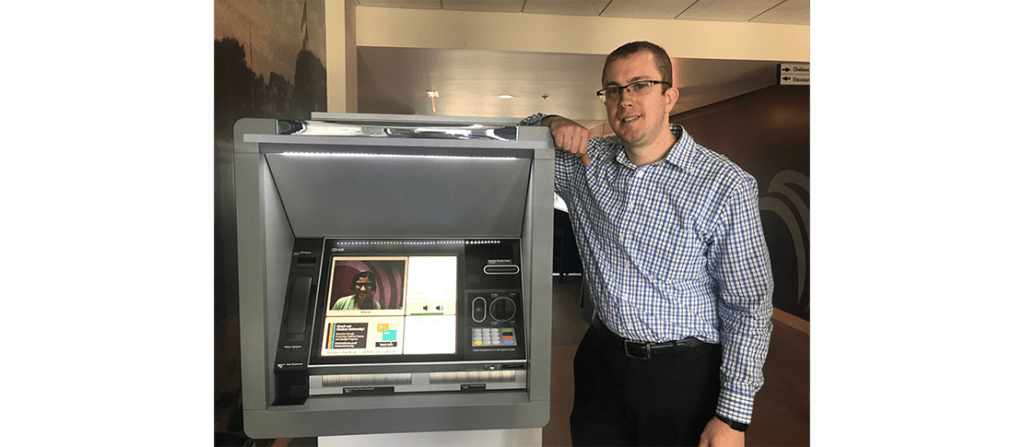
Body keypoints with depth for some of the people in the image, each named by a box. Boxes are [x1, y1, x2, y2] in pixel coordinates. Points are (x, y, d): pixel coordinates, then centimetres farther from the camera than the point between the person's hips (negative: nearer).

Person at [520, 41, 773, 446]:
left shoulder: (727, 187, -12)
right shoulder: (586, 162, 0)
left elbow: (748, 307, -10)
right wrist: (553, 123, -9)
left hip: (684, 375, -3)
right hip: (601, 358, 4)